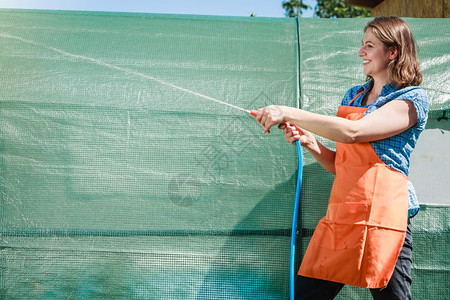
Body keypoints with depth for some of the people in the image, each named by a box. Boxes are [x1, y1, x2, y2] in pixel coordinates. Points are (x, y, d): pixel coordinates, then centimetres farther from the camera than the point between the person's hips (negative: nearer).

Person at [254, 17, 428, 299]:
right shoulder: (353, 96, 19)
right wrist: (309, 141, 3)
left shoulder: (412, 98, -3)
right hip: (339, 215, 6)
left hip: (380, 216, -6)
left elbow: (352, 132, -18)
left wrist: (289, 113, -17)